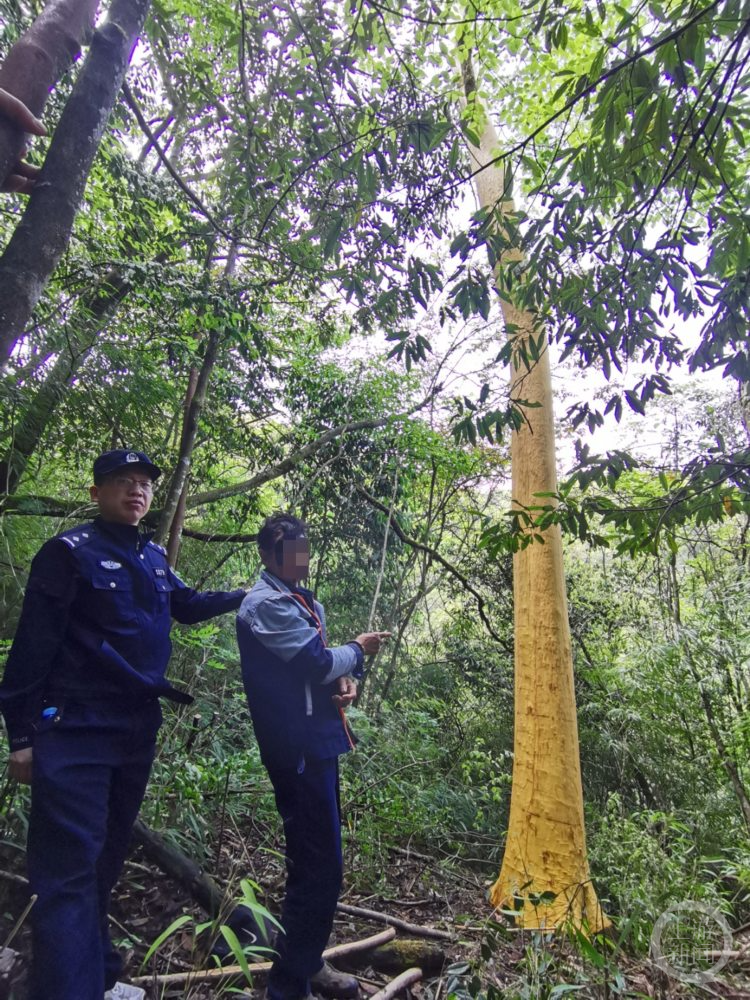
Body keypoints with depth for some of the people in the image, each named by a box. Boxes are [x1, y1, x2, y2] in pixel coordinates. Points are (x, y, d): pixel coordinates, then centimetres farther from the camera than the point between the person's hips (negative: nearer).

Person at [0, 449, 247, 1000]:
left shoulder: (154, 557, 11)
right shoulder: (70, 551, -9)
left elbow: (187, 605, 28)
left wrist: (248, 594, 23)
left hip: (139, 730, 7)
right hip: (75, 731, -7)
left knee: (105, 860, 17)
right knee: (70, 869, -7)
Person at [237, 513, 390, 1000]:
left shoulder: (306, 602, 13)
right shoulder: (266, 604, -16)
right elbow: (317, 662, -22)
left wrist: (348, 680, -5)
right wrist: (359, 648, -5)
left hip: (316, 741, 10)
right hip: (298, 747, -10)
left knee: (314, 860, 20)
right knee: (320, 867, -4)